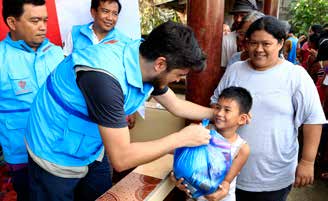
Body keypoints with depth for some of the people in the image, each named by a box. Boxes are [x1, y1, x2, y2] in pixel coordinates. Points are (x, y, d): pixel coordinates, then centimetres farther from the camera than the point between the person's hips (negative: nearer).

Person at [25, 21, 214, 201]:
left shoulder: (146, 63, -11)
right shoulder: (104, 77, -37)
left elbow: (177, 105, 6)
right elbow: (121, 159, -33)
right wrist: (182, 138, -26)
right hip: (56, 156, -7)